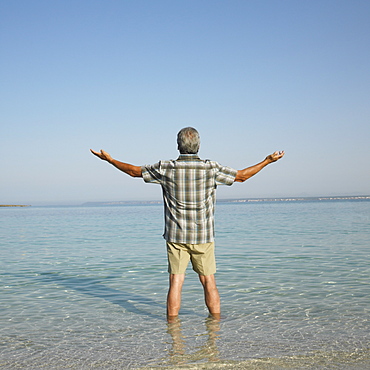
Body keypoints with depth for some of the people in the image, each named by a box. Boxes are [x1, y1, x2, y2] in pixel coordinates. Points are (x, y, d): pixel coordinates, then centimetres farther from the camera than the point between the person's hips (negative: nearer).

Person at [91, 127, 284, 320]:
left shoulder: (166, 168, -6)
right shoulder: (211, 168, -6)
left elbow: (134, 171, 5)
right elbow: (242, 176, 5)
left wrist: (109, 159, 19)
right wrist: (268, 160, 17)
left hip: (176, 236, 0)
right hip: (203, 236, 0)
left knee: (176, 282, 4)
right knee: (208, 281, 9)